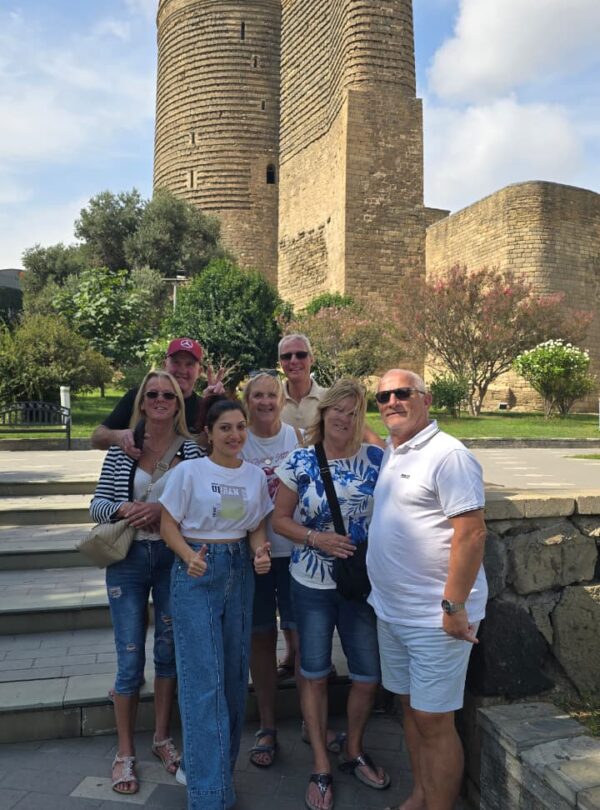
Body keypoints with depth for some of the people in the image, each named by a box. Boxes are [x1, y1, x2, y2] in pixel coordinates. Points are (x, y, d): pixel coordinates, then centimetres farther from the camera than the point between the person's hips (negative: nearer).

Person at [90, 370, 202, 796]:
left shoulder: (192, 449, -2)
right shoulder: (123, 448, -1)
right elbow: (97, 504, 1)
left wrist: (164, 510, -19)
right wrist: (124, 509, -18)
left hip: (175, 557, 1)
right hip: (129, 558, 0)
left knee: (169, 649, 15)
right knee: (130, 656, 6)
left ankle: (163, 738, 36)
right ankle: (126, 753, 26)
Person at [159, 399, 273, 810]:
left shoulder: (255, 475, 3)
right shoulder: (189, 471, -8)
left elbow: (257, 527, 10)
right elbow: (169, 524, -4)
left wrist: (261, 552, -11)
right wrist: (189, 557, -21)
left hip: (240, 571, 5)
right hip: (197, 573, -4)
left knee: (235, 672, 12)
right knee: (204, 679, -4)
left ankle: (224, 764, 34)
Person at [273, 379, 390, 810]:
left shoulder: (376, 458, -4)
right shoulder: (299, 461, -6)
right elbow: (280, 519, -2)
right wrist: (315, 538, -18)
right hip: (312, 583, -1)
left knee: (369, 675, 10)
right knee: (315, 674, 11)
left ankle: (354, 751, 38)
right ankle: (321, 767, 31)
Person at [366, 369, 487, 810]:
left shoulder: (448, 455, -17)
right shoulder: (390, 454, 9)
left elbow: (471, 533, -21)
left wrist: (454, 605, -20)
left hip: (434, 618, -8)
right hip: (391, 609, 8)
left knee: (433, 721, 4)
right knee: (410, 708, 21)